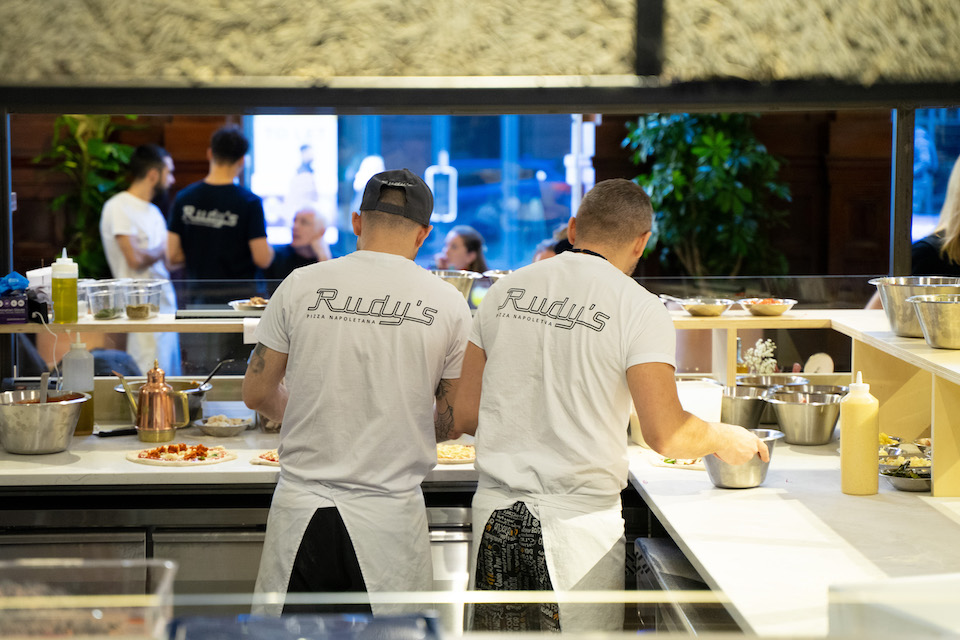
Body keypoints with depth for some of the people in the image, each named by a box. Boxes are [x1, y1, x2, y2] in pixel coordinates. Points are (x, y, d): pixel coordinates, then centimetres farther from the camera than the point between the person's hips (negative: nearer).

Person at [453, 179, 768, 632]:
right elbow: (666, 435, -14)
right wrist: (725, 439, 6)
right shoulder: (638, 309, -7)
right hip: (578, 521, -4)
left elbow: (466, 416, 9)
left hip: (496, 511, 5)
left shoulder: (505, 290, 7)